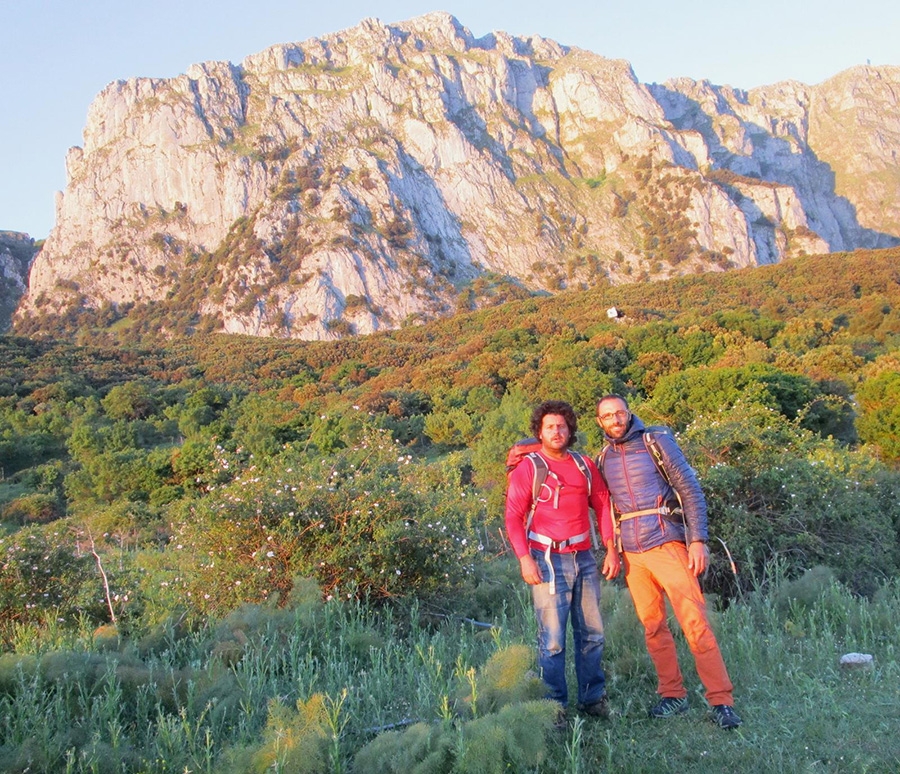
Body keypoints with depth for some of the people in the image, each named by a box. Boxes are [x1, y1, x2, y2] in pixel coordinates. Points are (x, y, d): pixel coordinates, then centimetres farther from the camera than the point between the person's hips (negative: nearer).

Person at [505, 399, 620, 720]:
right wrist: (524, 558, -15)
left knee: (592, 633, 10)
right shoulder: (527, 469, -2)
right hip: (548, 560, -4)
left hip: (584, 559, 5)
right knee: (552, 638, -5)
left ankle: (593, 698, 23)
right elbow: (513, 517, -5)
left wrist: (611, 549, 7)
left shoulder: (585, 465, 11)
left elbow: (603, 506, 15)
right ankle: (554, 706, 5)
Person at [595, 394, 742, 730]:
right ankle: (673, 695, 19)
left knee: (695, 622, -8)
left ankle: (721, 701, -3)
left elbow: (691, 491, -3)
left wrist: (698, 539, -11)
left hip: (666, 544, -4)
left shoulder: (657, 443, -1)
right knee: (653, 626, 8)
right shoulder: (602, 459, 11)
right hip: (631, 554, 4)